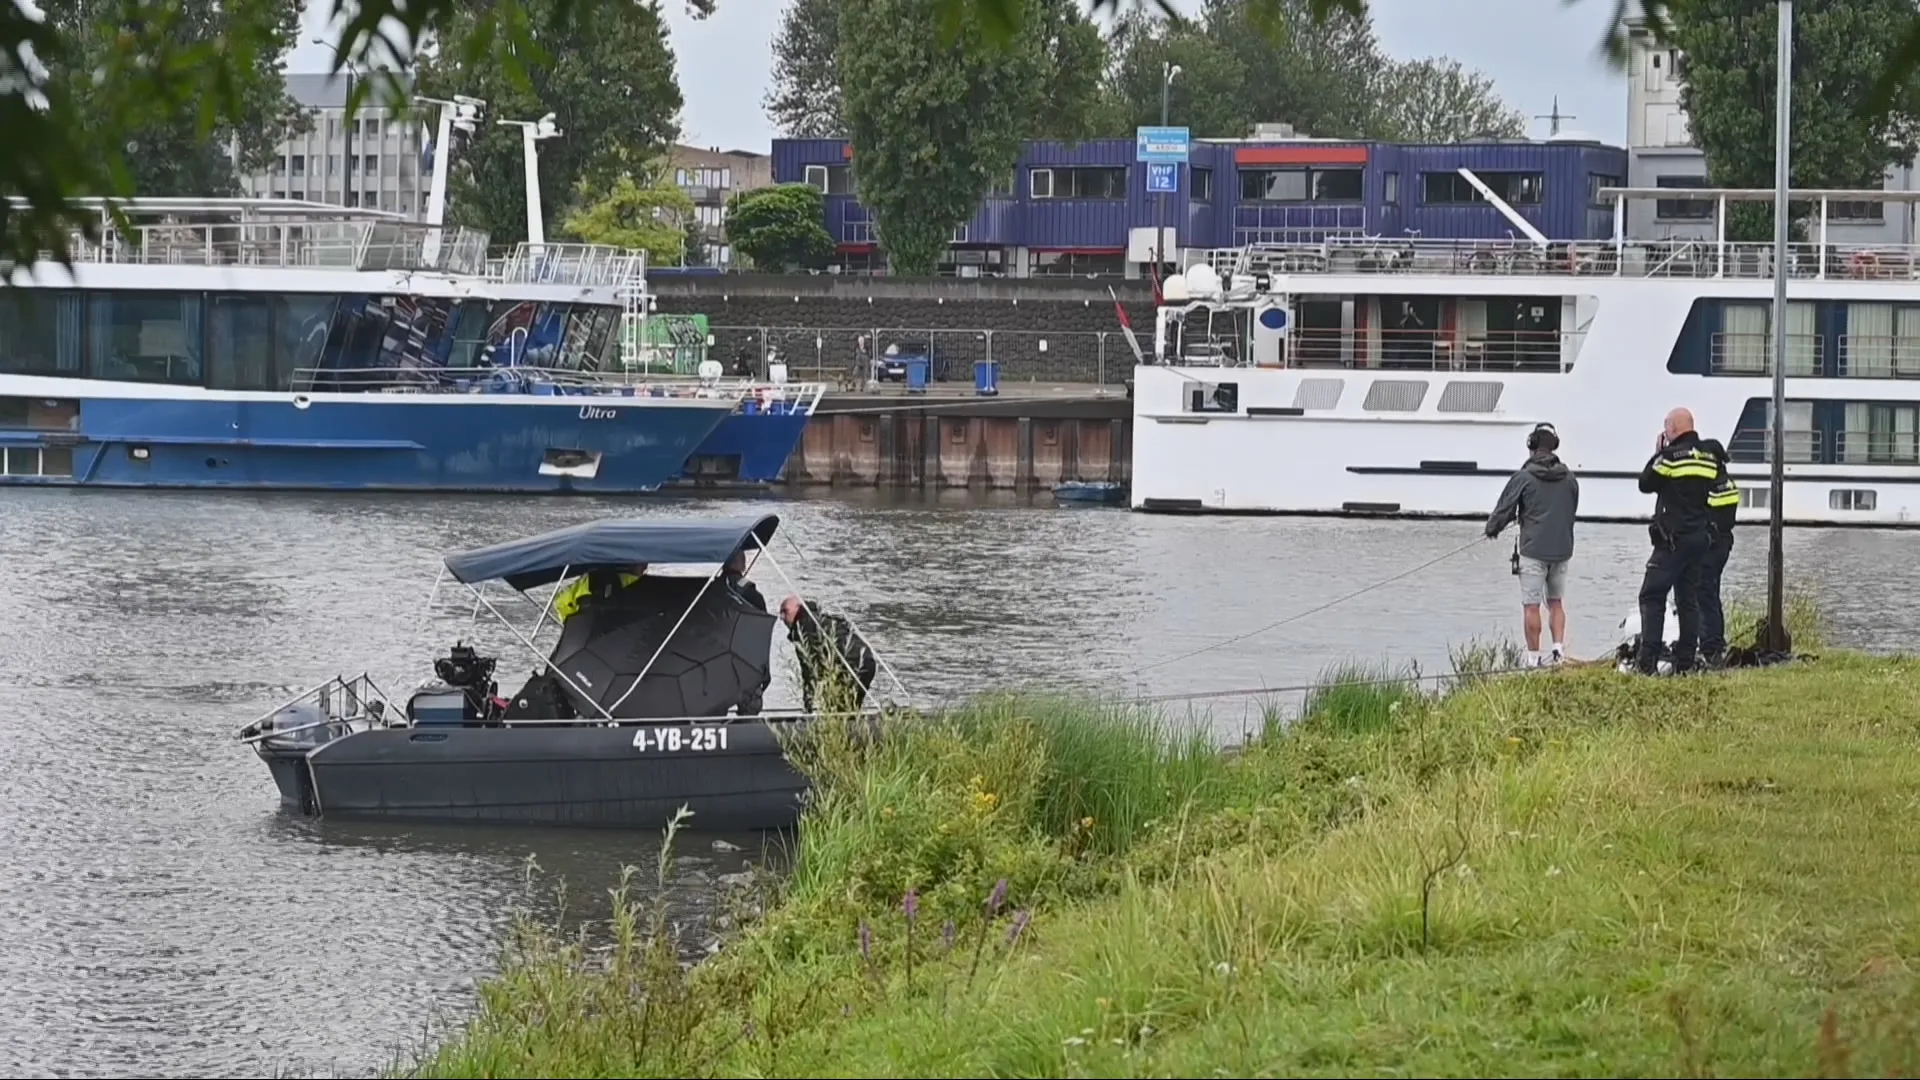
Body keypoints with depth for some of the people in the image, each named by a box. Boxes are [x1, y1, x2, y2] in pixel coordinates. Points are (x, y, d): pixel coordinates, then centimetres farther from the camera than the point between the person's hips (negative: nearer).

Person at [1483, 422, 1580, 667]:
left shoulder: (1524, 477, -10)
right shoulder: (1569, 478, 4)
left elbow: (1505, 509, -4)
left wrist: (1492, 528, 17)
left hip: (1533, 549, -5)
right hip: (1562, 549, 5)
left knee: (1531, 605, -1)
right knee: (1556, 602, 17)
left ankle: (1533, 656, 0)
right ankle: (1558, 647, 5)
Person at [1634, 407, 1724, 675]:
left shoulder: (1671, 456, -12)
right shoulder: (1712, 457, 9)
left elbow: (1645, 483, -1)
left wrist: (1656, 454, 8)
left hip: (1673, 539, -7)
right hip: (1702, 538, 7)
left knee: (1652, 596, -6)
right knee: (1688, 598, 12)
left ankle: (1648, 660, -15)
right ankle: (1685, 661, 9)